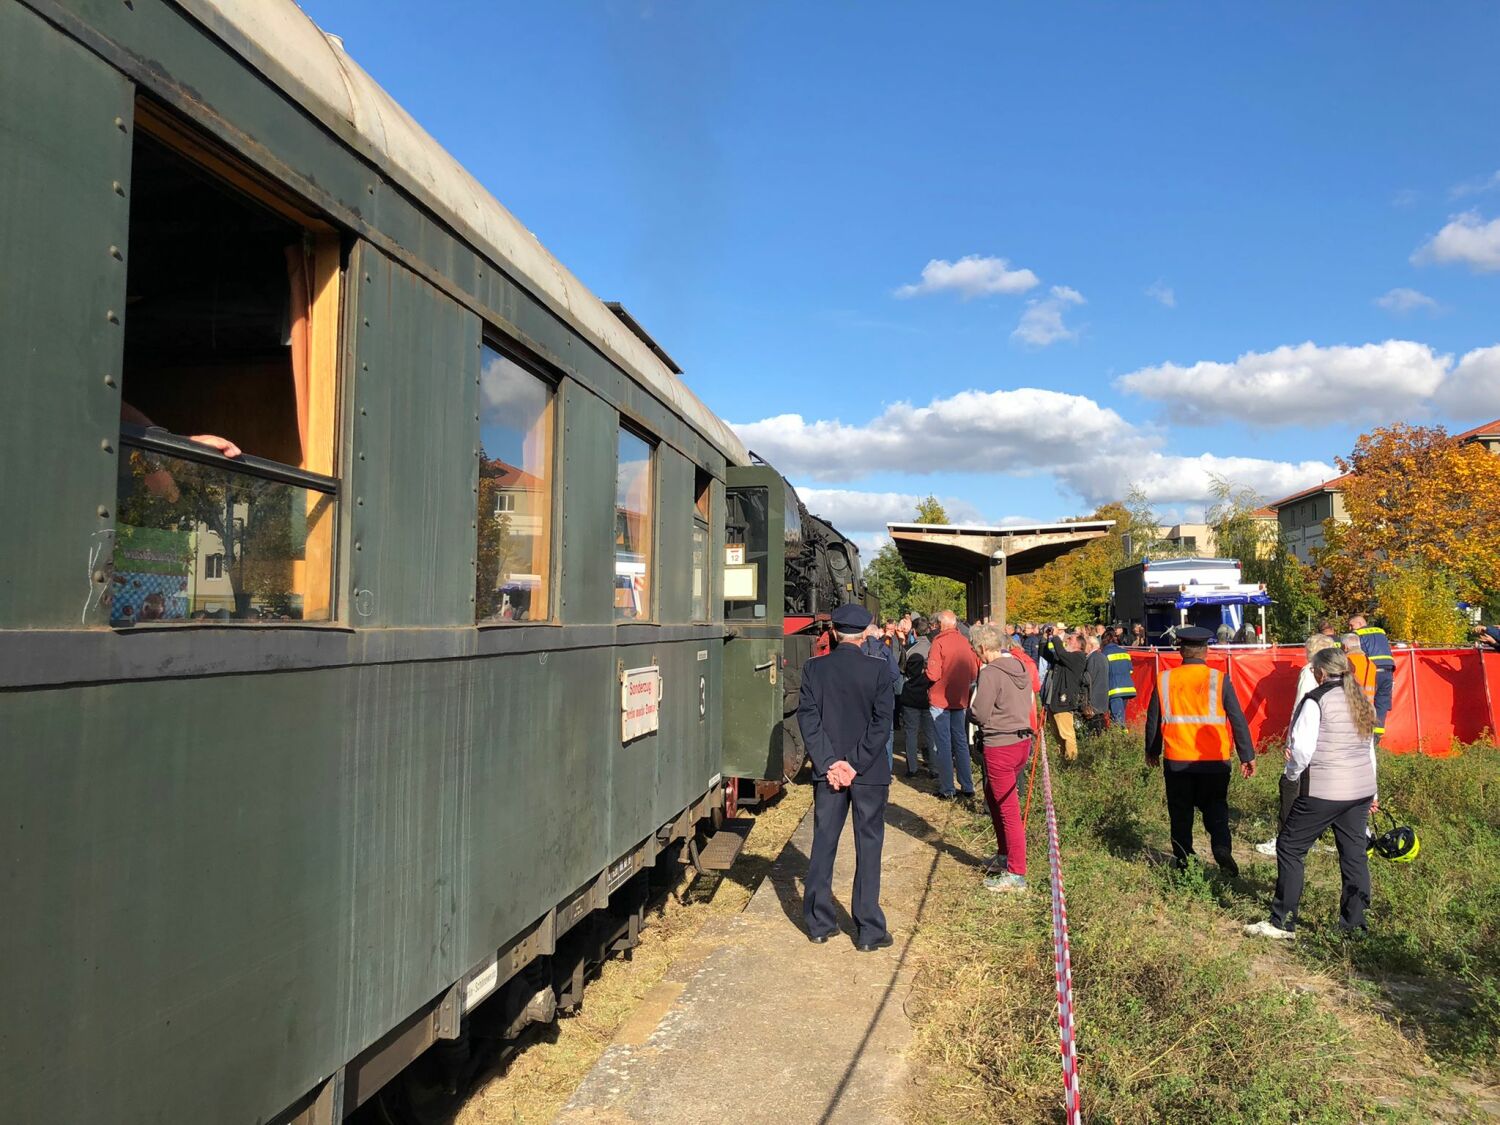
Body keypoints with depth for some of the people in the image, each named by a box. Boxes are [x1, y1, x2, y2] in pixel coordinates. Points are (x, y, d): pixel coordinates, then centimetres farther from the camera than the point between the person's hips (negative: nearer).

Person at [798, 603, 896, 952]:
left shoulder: (814, 668, -2)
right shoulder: (879, 670, -9)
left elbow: (807, 717, -6)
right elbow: (882, 724, -12)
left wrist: (829, 763, -7)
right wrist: (855, 765, -10)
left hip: (827, 770, 2)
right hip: (870, 773, -2)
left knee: (823, 845, 12)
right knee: (868, 848, 6)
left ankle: (819, 924, 20)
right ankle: (868, 931, 12)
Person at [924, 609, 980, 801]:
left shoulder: (939, 642, -15)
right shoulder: (965, 642, 1)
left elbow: (933, 674, -20)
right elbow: (975, 672, 6)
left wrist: (926, 671, 1)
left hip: (940, 700, -5)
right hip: (960, 700, 5)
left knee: (942, 744, 3)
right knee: (961, 743, 14)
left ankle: (946, 790, 6)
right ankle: (967, 788, 18)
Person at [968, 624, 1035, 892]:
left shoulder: (990, 673, -18)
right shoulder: (1022, 666, 7)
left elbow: (980, 714, -17)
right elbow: (1030, 701, 15)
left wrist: (968, 709, 3)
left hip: (1000, 746, -9)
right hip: (1023, 739, 9)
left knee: (1008, 809, -1)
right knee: (993, 797, 24)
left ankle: (1016, 874, 5)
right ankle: (1004, 855, 34)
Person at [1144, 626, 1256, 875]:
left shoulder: (1164, 679, -2)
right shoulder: (1219, 679, -6)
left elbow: (1153, 719, 6)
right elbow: (1238, 720, -4)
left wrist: (1152, 751, 20)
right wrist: (1247, 756, 5)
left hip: (1176, 761, 0)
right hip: (1214, 761, 0)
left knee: (1180, 813, 12)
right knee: (1215, 809, 13)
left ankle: (1183, 862, 13)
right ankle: (1222, 851, -8)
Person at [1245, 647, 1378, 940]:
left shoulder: (1316, 700, -12)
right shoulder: (1362, 700, 12)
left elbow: (1302, 748, -17)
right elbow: (1369, 747, 19)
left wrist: (1292, 774, 2)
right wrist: (1372, 790, 26)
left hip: (1323, 791, -8)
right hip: (1361, 789, 8)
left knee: (1290, 848, 0)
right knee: (1354, 853, 12)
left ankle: (1282, 922, 2)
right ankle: (1354, 923, 18)